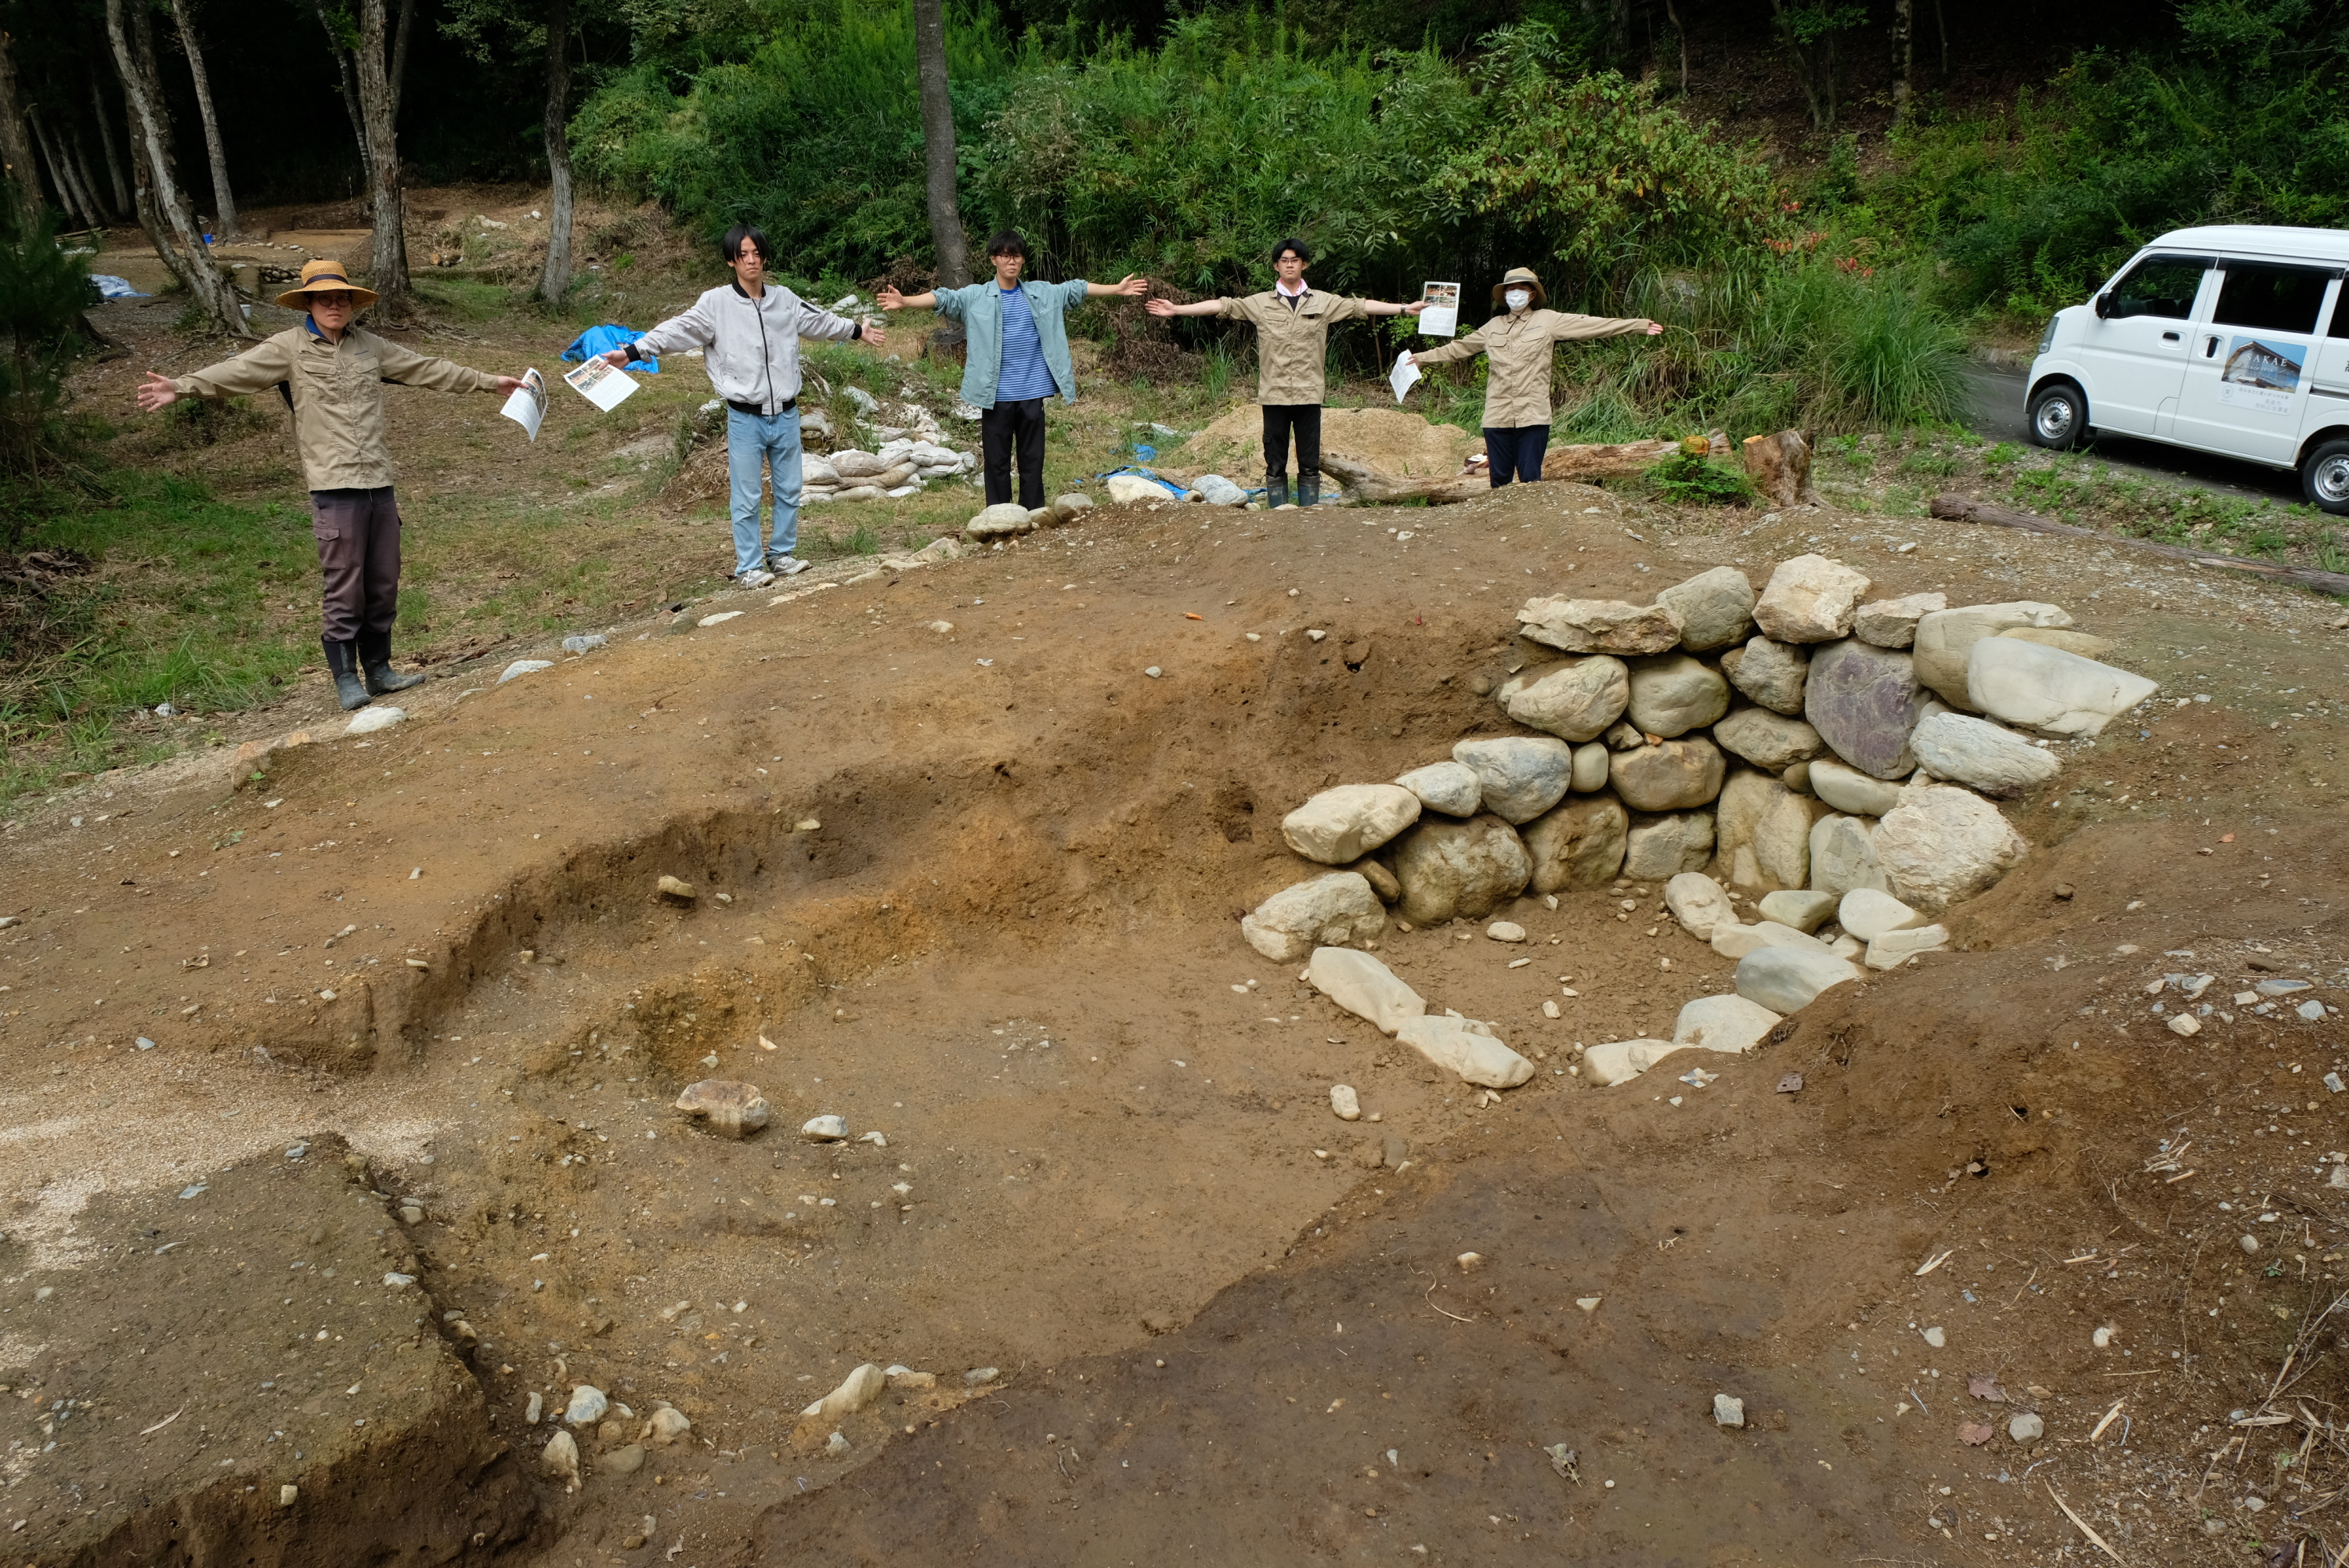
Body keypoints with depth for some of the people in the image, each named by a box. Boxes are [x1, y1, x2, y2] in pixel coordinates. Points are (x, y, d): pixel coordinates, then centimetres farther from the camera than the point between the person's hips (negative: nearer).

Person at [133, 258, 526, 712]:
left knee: (384, 584, 10)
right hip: (334, 488, -5)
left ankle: (378, 670, 23)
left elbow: (427, 368, 23)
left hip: (379, 484, 5)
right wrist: (181, 387, -27)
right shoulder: (289, 347, 1)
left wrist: (489, 381, 29)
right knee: (344, 588, -3)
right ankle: (347, 680, 7)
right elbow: (235, 372, -11)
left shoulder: (369, 346, 15)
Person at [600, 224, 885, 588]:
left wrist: (859, 330, 36)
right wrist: (632, 352, -25)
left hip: (786, 415, 4)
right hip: (746, 418, -4)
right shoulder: (716, 303, -7)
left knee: (789, 491, 13)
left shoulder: (784, 299, 6)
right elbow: (678, 330, -14)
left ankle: (781, 554, 28)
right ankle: (749, 566, 11)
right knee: (747, 498, 1)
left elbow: (820, 322, 23)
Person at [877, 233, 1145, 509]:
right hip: (996, 395, -2)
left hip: (1033, 392, 2)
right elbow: (943, 298, -10)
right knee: (996, 460, 2)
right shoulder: (976, 297, 1)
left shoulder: (1042, 293, 10)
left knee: (1033, 458, 7)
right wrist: (904, 301, -24)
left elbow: (1077, 288, 13)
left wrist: (1117, 289, 8)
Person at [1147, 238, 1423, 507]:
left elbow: (1361, 306, 7)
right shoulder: (1260, 303, 6)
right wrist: (1176, 309, -6)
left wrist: (1405, 309, 1)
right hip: (1274, 395, 0)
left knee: (1310, 464, 3)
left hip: (1309, 394, 0)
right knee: (1275, 465, 4)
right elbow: (1221, 306, 1)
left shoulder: (1324, 303, 8)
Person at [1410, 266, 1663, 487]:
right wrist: (1423, 357, 30)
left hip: (1533, 416, -3)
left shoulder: (1548, 320, 5)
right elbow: (1458, 347, 26)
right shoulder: (1493, 326, 15)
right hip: (1497, 416, 3)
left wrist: (1640, 325, -3)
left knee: (1530, 479, -4)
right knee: (1500, 479, 6)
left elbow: (1592, 325, 1)